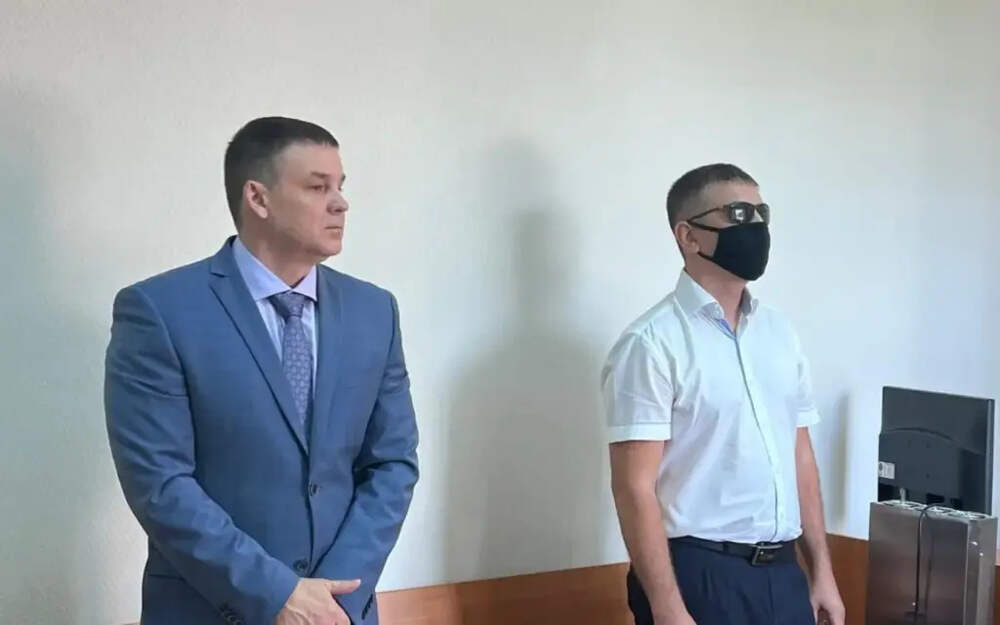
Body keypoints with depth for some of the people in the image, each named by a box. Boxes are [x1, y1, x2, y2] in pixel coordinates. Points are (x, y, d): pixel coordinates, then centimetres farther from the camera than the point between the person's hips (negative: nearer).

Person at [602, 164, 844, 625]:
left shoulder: (779, 333, 9)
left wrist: (821, 571, 13)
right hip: (700, 576, -6)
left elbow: (799, 457, 14)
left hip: (782, 573, 7)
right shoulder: (652, 344, -12)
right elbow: (635, 487, -15)